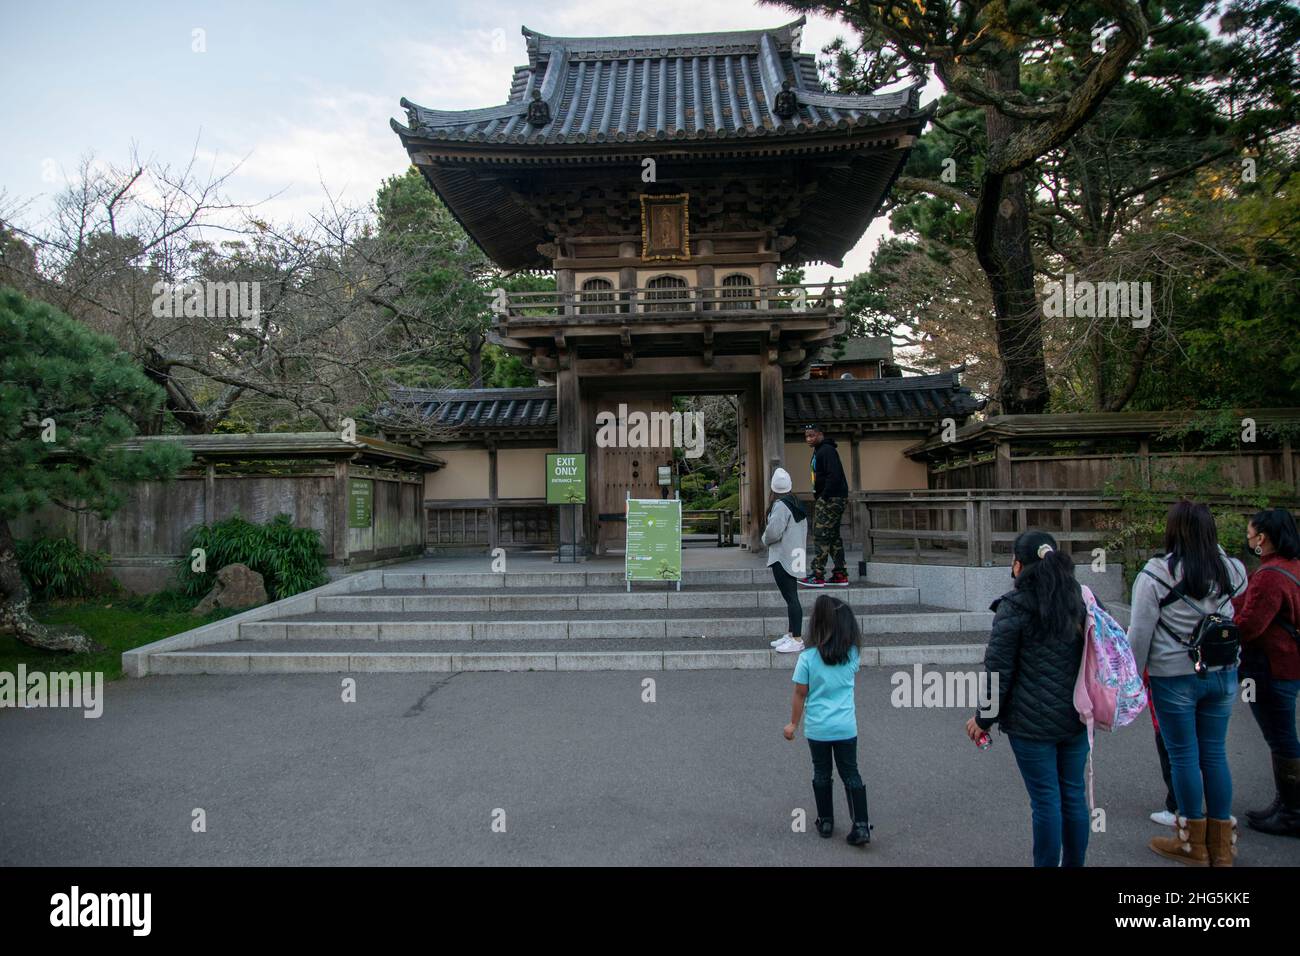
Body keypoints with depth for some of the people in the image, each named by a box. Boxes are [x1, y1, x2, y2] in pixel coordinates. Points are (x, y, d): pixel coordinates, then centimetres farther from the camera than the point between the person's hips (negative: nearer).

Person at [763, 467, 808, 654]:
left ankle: (797, 639, -7)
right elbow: (804, 530, 17)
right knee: (791, 597, 16)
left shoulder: (780, 506, -17)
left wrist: (765, 539, -1)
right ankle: (790, 634, 24)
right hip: (793, 555, 10)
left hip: (782, 558, -10)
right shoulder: (796, 504, 12)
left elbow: (773, 532, -24)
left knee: (791, 597, -8)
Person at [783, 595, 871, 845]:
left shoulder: (808, 657, -15)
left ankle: (826, 822, 25)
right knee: (851, 774, 11)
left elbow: (800, 695, -9)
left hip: (817, 728, -1)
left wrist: (793, 724, 2)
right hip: (846, 727, 1)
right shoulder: (852, 654, -8)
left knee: (822, 774, 15)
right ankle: (861, 825, 6)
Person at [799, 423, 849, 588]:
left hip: (831, 498, -11)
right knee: (833, 536, 12)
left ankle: (817, 575, -10)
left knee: (821, 535, -10)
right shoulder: (819, 451, 20)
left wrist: (824, 497, -22)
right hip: (830, 498, 11)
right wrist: (819, 498, 16)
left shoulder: (827, 450, -13)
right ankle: (841, 575, 16)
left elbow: (834, 476, -23)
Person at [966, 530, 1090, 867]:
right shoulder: (1081, 598, 6)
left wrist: (984, 718, -3)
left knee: (1045, 800, 2)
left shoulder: (1013, 607, -13)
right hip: (1076, 718, 6)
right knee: (1074, 795, 14)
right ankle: (1074, 863, 26)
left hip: (1032, 722, -6)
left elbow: (998, 671, -13)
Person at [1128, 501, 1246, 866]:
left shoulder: (1155, 574, -13)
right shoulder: (1229, 570, 0)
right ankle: (1221, 845, 23)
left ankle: (1194, 844, 19)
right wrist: (1210, 546, 18)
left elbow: (1140, 634, -11)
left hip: (1175, 678, -5)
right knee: (1215, 754, 13)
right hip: (1222, 673, 5)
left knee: (1184, 757, 7)